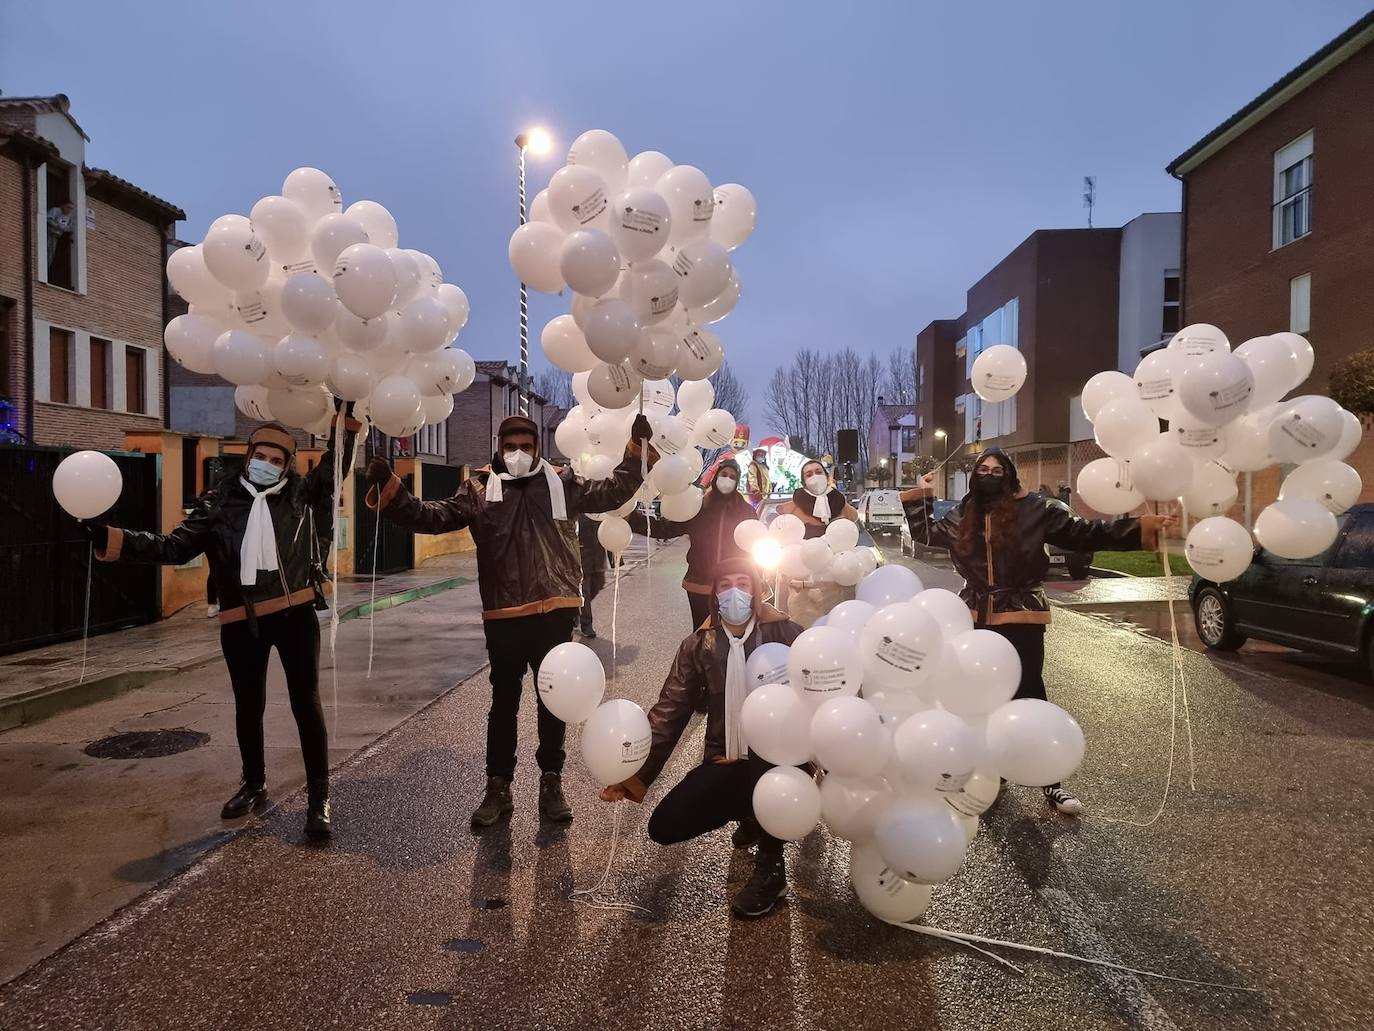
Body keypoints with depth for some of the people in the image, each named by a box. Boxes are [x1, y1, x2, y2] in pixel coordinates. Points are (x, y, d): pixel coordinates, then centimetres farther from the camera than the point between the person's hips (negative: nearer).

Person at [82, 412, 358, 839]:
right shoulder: (219, 502, 2)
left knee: (306, 703, 0)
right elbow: (173, 547, -1)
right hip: (241, 622, 1)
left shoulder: (299, 492, 4)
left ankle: (319, 797, 8)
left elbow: (335, 465, 14)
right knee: (248, 706, 15)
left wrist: (348, 419, 4)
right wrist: (109, 538, -11)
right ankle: (254, 784, 36)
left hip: (295, 613, -1)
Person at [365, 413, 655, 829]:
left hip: (554, 612, 1)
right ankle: (498, 786, 23)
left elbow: (613, 493, 8)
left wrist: (637, 451, -1)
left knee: (553, 699, 12)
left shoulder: (562, 482, 6)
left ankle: (551, 783, 27)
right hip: (503, 617, -1)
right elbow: (434, 517, -1)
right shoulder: (479, 489, 3)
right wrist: (390, 492, -13)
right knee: (504, 701, 10)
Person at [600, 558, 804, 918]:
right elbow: (669, 710, 0)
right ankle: (750, 814, 20)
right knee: (664, 825, -11)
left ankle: (771, 867, -13)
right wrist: (635, 775, -8)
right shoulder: (698, 645, 4)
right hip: (724, 764, 4)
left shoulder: (783, 632, -6)